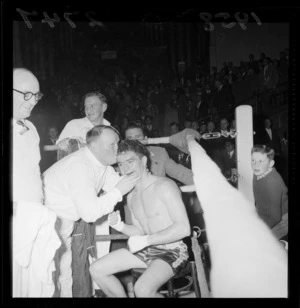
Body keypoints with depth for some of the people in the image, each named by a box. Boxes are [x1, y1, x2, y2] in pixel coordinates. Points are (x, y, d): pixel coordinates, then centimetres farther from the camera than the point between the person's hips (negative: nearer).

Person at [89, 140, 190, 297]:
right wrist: (121, 226, -7)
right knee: (96, 270, 3)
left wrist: (146, 240, -24)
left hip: (172, 251, -8)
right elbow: (140, 231, 14)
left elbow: (184, 228, -24)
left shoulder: (164, 186, -18)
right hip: (147, 250, 8)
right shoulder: (131, 196, 8)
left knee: (143, 289, -33)